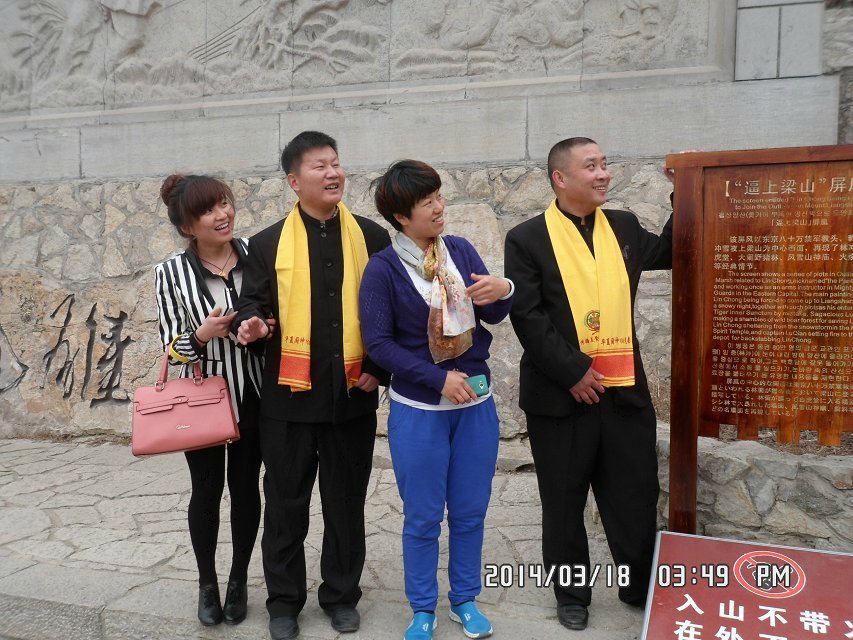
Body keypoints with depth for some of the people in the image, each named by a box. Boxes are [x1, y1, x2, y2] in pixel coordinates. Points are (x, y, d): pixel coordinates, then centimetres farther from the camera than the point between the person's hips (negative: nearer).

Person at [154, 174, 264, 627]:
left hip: (252, 395, 2)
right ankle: (207, 583, 34)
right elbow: (171, 347, -8)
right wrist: (202, 336, -26)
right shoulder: (171, 273, -9)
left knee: (245, 487, 12)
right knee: (207, 490, 12)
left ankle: (238, 580, 32)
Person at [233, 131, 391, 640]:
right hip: (289, 397, 0)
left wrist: (379, 369, -2)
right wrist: (251, 325, -19)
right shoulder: (269, 243, 3)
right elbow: (253, 303, 4)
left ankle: (341, 595, 31)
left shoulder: (372, 237, 4)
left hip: (353, 396, 1)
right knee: (286, 505, 11)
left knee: (346, 504, 13)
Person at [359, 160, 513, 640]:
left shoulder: (461, 249, -1)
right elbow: (378, 342, -12)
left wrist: (503, 292, -22)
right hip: (418, 410, -3)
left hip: (476, 402, 4)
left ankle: (465, 600, 36)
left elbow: (493, 317, 2)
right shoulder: (383, 267, -11)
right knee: (423, 518, 10)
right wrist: (438, 379, -18)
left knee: (470, 512, 15)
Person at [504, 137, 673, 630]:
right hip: (560, 396, -3)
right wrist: (573, 372, -17)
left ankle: (643, 589, 36)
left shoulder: (624, 226, 9)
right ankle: (572, 595, 32)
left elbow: (668, 253, 22)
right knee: (564, 504, 12)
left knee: (636, 498, 14)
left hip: (625, 390, 4)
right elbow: (526, 316, -12)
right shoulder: (528, 239, -6)